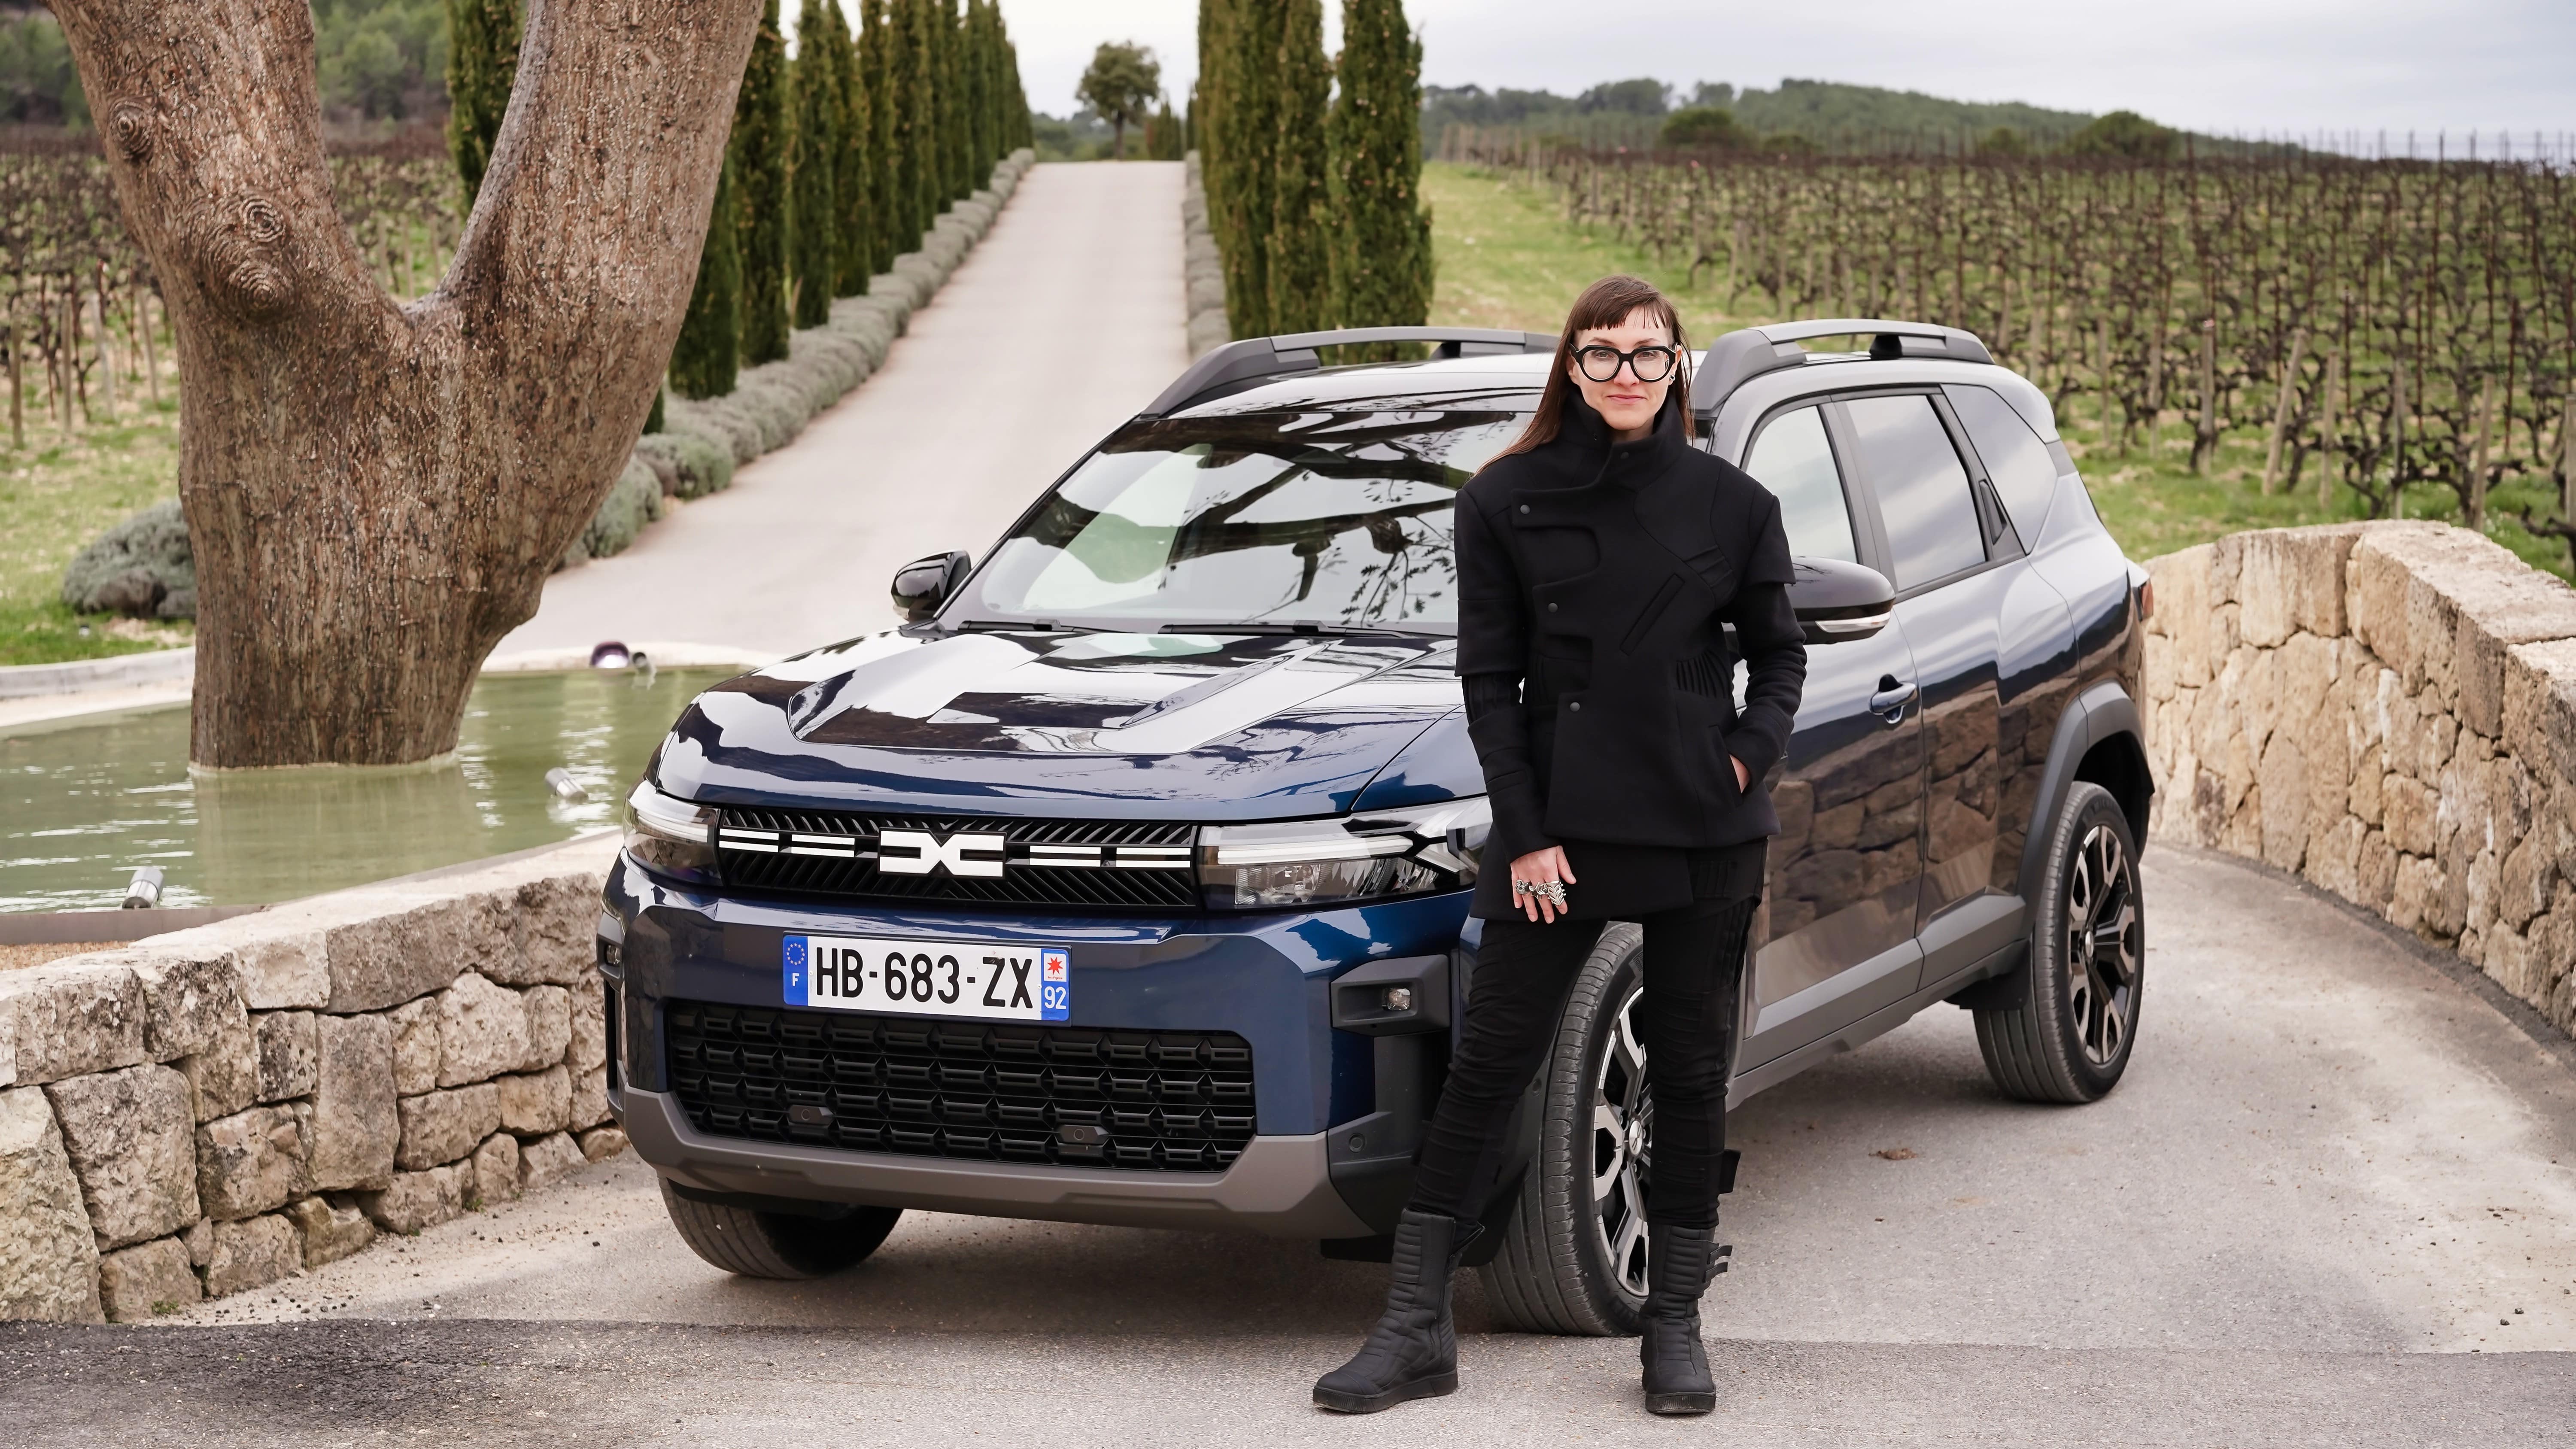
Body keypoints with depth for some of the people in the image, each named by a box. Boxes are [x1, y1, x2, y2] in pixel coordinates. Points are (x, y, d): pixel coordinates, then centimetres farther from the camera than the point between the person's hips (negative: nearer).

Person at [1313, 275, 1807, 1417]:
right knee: (1487, 1067, -1)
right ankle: (1415, 1332, 4)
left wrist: (1750, 755, -5)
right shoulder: (1509, 501, 0)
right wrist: (1525, 833, -6)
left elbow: (1779, 657, 13)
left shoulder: (1732, 506, 3)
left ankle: (1675, 1325, 18)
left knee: (1690, 1075, 8)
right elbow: (1490, 681, 0)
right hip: (1557, 830, -1)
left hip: (1705, 837, 1)